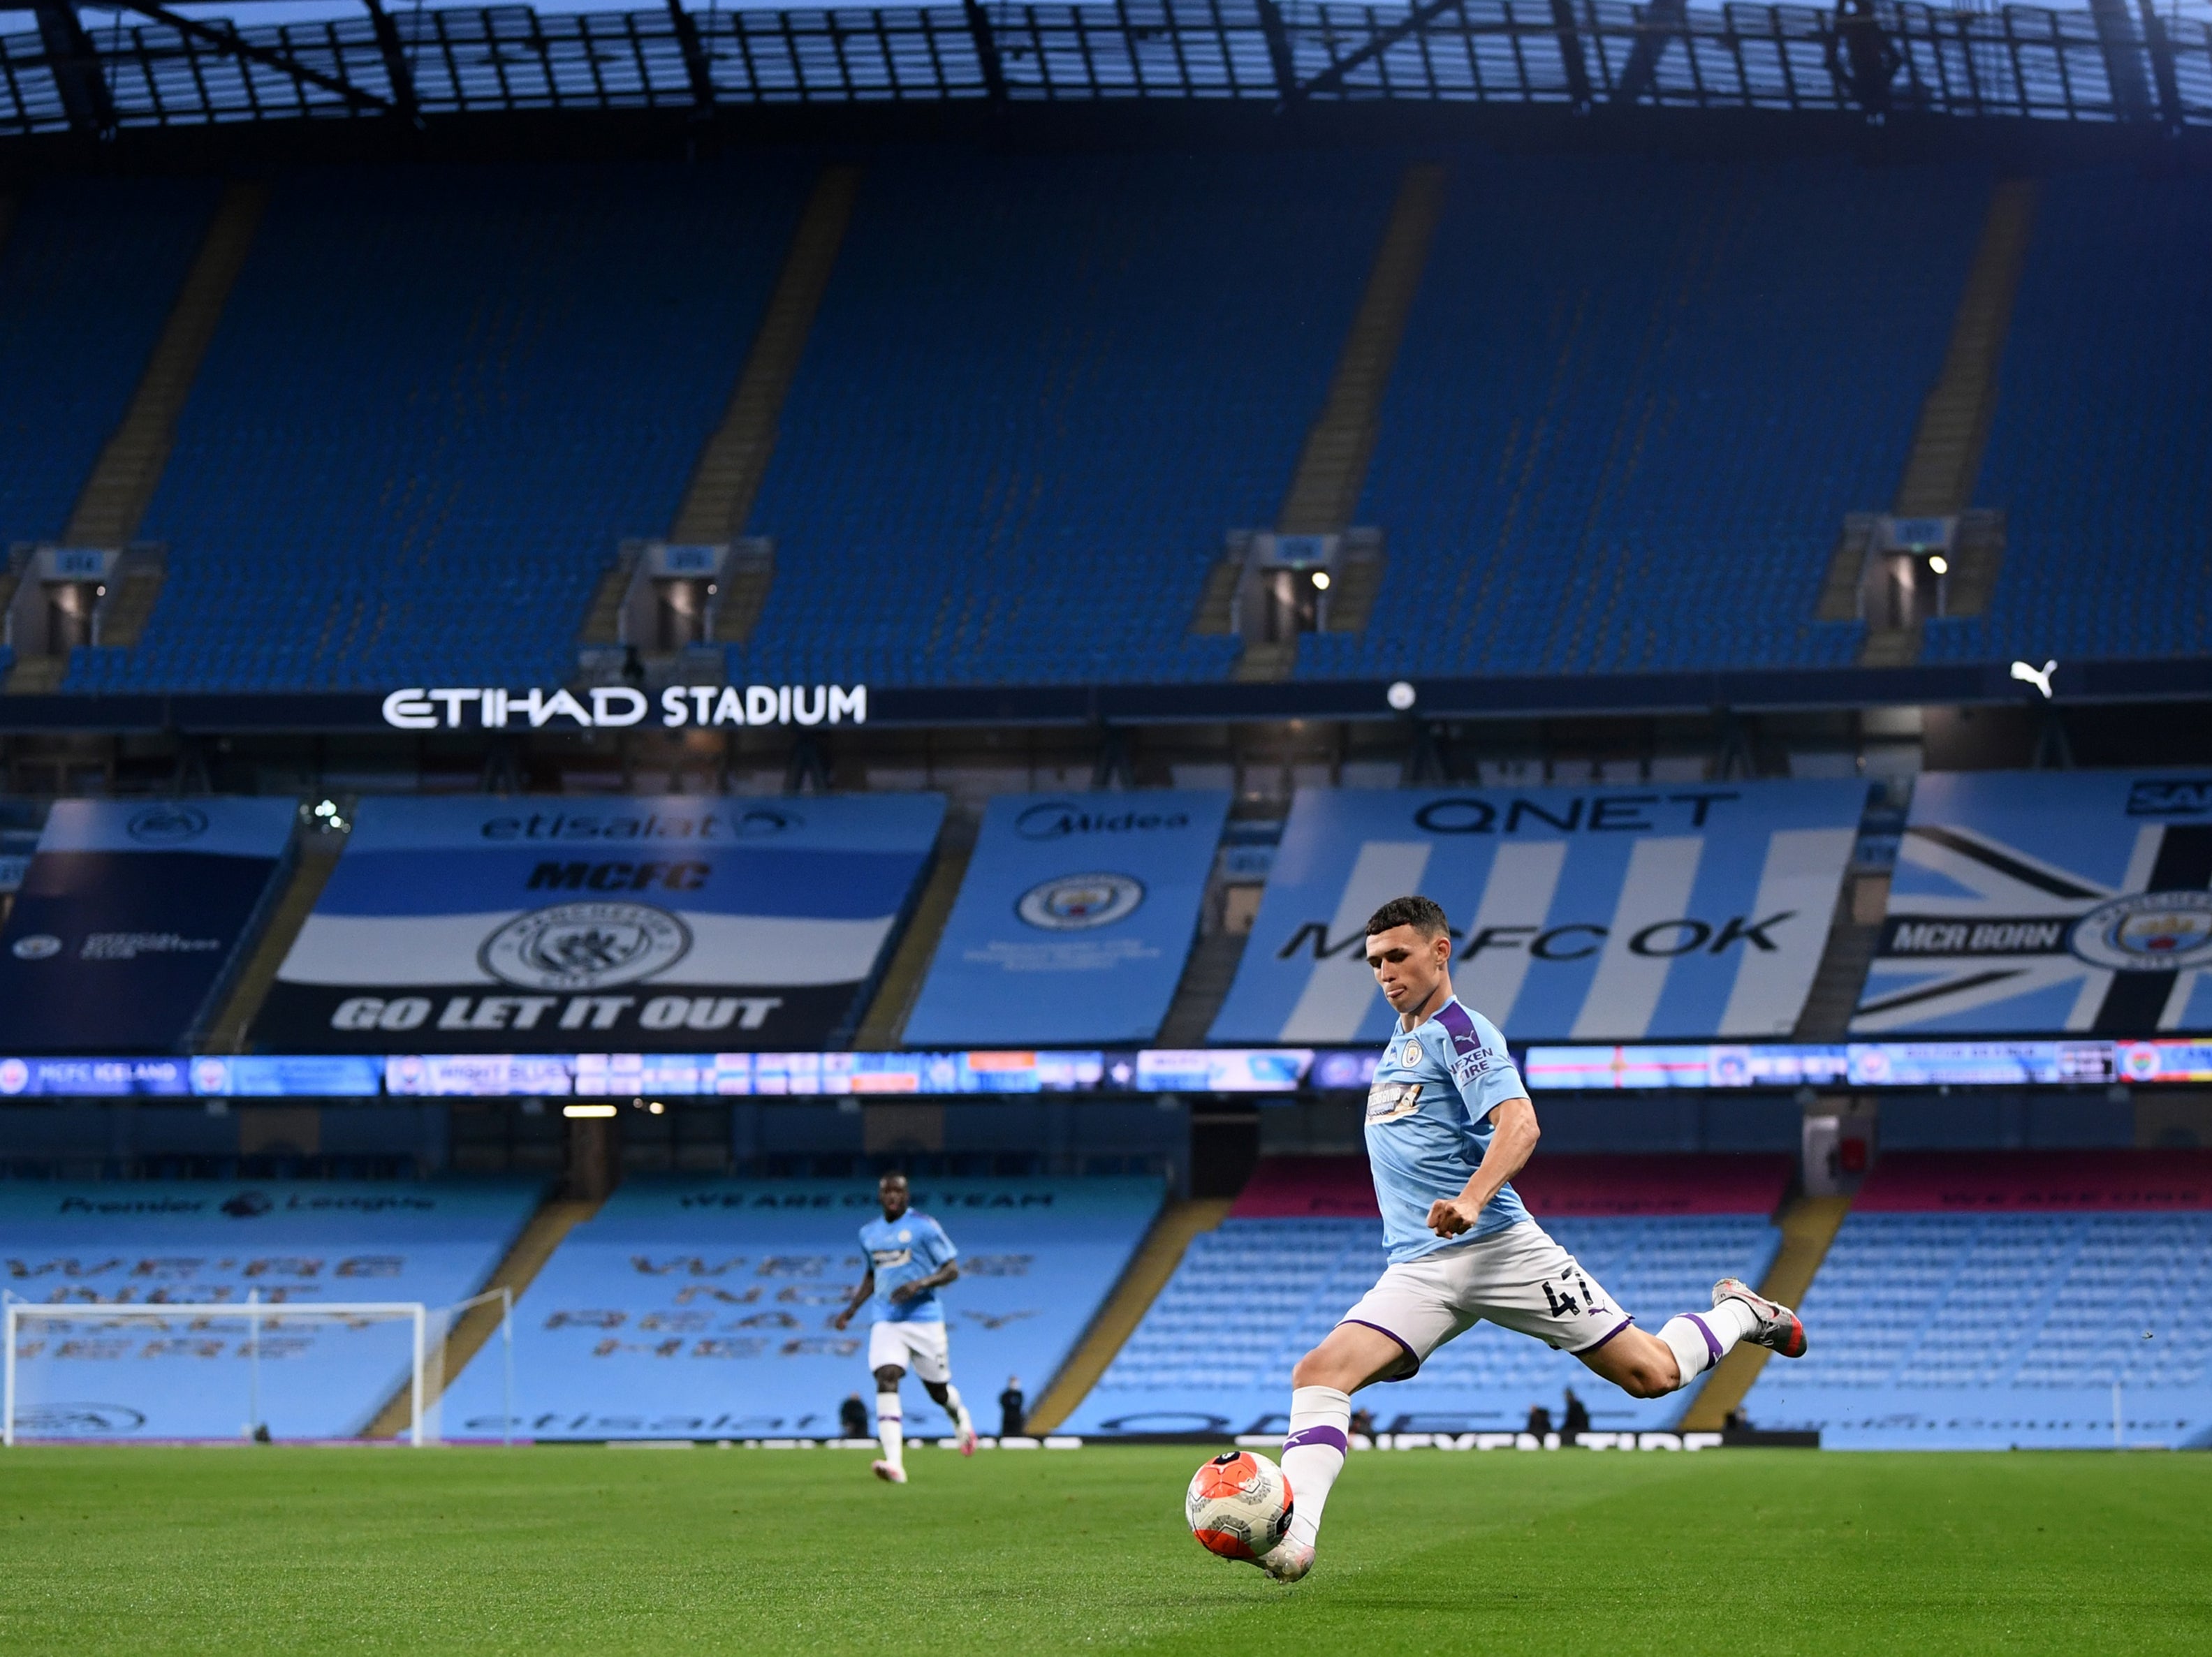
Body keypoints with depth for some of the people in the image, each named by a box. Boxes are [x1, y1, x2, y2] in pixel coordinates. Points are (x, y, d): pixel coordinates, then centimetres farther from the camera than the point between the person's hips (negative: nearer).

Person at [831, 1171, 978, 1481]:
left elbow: (952, 1269, -7)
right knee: (886, 1380, -18)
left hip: (923, 1319, -4)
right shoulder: (869, 1233, 12)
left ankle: (961, 1420, 45)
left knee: (938, 1390, 7)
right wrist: (851, 1310, 19)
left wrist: (920, 1284, -23)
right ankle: (894, 1463, -27)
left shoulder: (924, 1227, -6)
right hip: (886, 1322, 4)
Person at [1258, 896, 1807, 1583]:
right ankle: (1293, 1538, -28)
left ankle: (1736, 1314, 28)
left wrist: (1470, 1200, -37)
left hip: (1497, 1248, -7)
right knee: (1318, 1373, -19)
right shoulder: (1401, 1039, 19)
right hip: (1417, 1269, 7)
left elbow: (1519, 1123, -23)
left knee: (1652, 1374, -2)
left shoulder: (1459, 1031, -7)